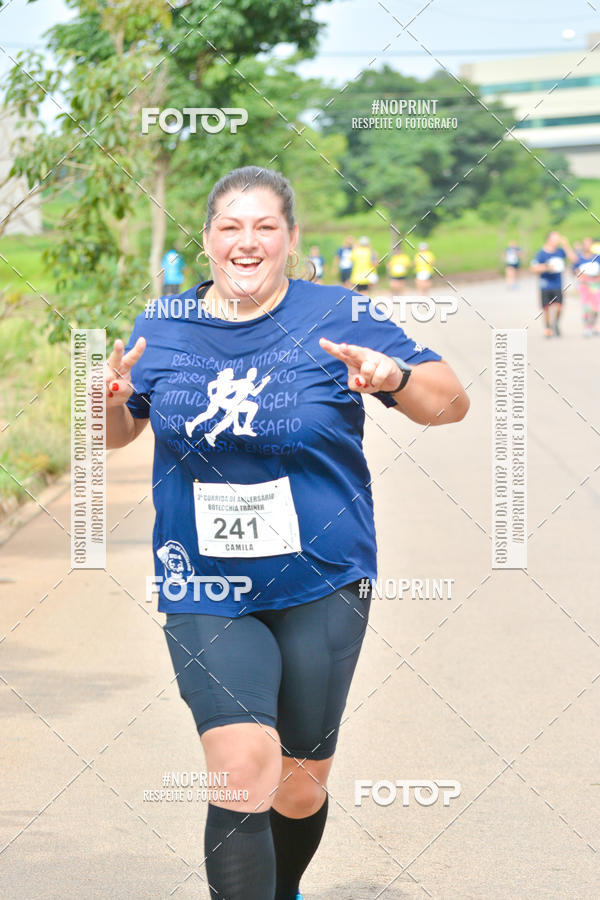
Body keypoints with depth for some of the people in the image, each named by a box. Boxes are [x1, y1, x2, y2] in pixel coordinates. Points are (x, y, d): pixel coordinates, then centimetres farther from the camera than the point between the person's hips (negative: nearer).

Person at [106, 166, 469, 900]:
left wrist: (395, 375, -26)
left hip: (320, 585, 0)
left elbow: (452, 404, -5)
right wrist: (112, 399, -8)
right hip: (204, 593, 0)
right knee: (244, 770, -19)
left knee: (301, 786, 11)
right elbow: (118, 435, 16)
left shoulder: (336, 320, -5)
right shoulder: (161, 331, 2)